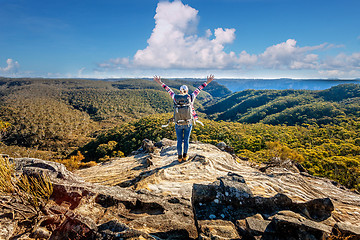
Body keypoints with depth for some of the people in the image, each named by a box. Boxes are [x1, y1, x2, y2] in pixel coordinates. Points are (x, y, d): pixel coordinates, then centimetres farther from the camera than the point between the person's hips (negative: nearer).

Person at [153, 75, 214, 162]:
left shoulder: (176, 98, -9)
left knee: (179, 140, 14)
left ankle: (180, 157, 24)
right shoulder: (190, 97, -9)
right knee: (186, 140, 15)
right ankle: (185, 156, 28)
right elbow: (199, 89, -1)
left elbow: (168, 89, 2)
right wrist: (207, 82, 7)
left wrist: (160, 82, 13)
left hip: (178, 124, 0)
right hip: (188, 123, 0)